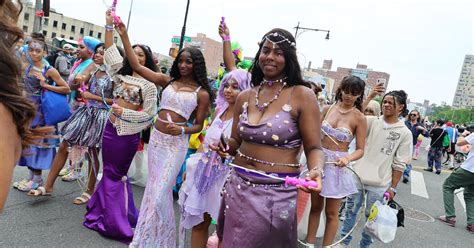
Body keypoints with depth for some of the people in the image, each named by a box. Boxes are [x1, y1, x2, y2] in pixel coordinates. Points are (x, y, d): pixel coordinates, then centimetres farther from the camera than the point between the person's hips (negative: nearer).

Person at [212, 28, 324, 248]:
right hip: (238, 186, 5)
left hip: (276, 193, -4)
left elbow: (313, 148, -9)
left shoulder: (302, 95, -9)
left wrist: (316, 171, -28)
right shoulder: (244, 97, 5)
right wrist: (225, 147, -7)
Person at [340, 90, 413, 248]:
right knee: (351, 211, 12)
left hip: (379, 184, -1)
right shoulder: (371, 121, 3)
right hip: (357, 177, 2)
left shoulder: (405, 133, -2)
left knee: (371, 217, 11)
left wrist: (393, 188, -2)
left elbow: (399, 164, -1)